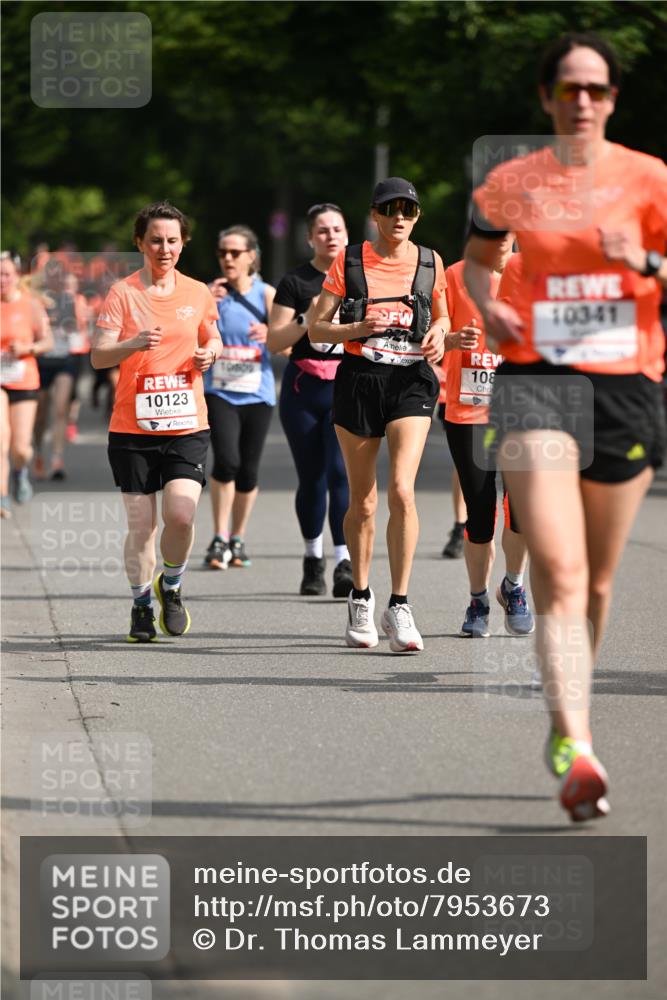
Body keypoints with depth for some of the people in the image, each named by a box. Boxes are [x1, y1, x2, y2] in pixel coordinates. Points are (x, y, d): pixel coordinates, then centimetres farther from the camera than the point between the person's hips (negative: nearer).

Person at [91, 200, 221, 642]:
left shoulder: (198, 293, 7)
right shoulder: (123, 292, -2)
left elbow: (213, 341, 23)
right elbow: (98, 356, -9)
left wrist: (210, 353, 0)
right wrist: (134, 344, -27)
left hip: (187, 426, 1)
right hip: (133, 427, -1)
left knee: (181, 514, -15)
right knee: (141, 525, 1)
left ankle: (171, 586, 12)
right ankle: (141, 606, 21)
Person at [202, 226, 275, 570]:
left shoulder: (267, 294, 1)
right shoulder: (211, 293, 2)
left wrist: (270, 334, -26)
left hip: (257, 394, 1)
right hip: (219, 392, -1)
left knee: (248, 471, 5)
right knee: (226, 460, -20)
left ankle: (237, 539, 24)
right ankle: (219, 539, -10)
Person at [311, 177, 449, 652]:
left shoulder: (430, 262, 7)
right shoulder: (349, 262, 2)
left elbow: (442, 315, 23)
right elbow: (316, 330, 2)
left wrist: (439, 334, -1)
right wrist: (360, 327, -16)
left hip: (411, 380, 0)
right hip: (360, 379, 0)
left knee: (401, 490, -18)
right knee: (363, 502, 8)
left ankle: (399, 607, -16)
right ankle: (360, 599, 28)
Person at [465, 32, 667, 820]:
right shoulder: (511, 183, 7)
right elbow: (476, 258, 24)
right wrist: (487, 305, 4)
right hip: (538, 377, -1)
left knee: (597, 579, 12)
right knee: (558, 570, -18)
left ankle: (566, 713, 35)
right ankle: (576, 752, -27)